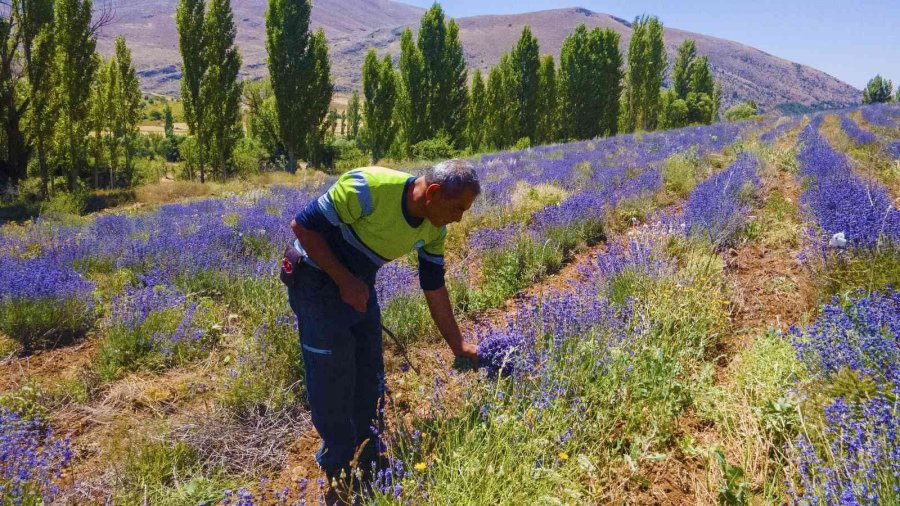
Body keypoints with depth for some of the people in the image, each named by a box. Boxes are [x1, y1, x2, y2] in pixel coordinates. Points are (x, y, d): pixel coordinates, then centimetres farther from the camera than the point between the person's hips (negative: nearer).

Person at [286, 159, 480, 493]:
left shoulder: (434, 229, -8)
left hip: (360, 285, 7)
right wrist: (344, 280, -24)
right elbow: (302, 225, -24)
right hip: (317, 279, -7)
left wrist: (458, 346, 4)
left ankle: (368, 460, 35)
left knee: (369, 377, 13)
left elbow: (434, 288, 2)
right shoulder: (370, 187, -31)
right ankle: (338, 472, 20)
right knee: (332, 380, -2)